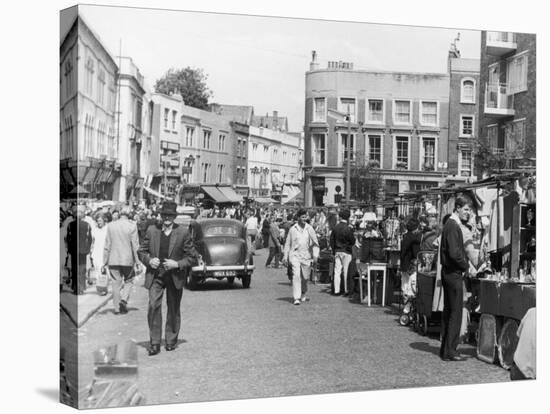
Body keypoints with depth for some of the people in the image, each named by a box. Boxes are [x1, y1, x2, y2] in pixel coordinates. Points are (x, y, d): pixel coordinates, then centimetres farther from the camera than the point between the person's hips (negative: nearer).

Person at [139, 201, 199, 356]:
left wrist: (177, 264, -16)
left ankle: (171, 341, 28)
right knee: (153, 306, -14)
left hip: (175, 276, 0)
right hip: (155, 276, 1)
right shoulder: (152, 230, 1)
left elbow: (193, 257, -2)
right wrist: (149, 260, -9)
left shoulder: (183, 233, -5)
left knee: (173, 310, 10)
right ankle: (154, 343, -6)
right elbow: (142, 251, 11)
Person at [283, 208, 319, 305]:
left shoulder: (309, 229, 3)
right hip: (295, 255, -2)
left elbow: (315, 243, 8)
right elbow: (287, 243, 8)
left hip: (306, 256, 2)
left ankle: (303, 295, 34)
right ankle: (296, 298, -17)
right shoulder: (292, 229, 1)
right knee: (296, 275, -16)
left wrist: (315, 256, -1)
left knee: (305, 277, 10)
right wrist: (285, 256, 6)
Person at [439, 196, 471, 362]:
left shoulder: (453, 224, 15)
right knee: (455, 313, -5)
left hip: (449, 273, 10)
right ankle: (450, 351, -1)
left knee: (448, 311, 14)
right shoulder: (453, 226, -16)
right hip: (453, 273, -10)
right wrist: (467, 266, -11)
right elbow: (454, 253, -24)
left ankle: (445, 349, 21)